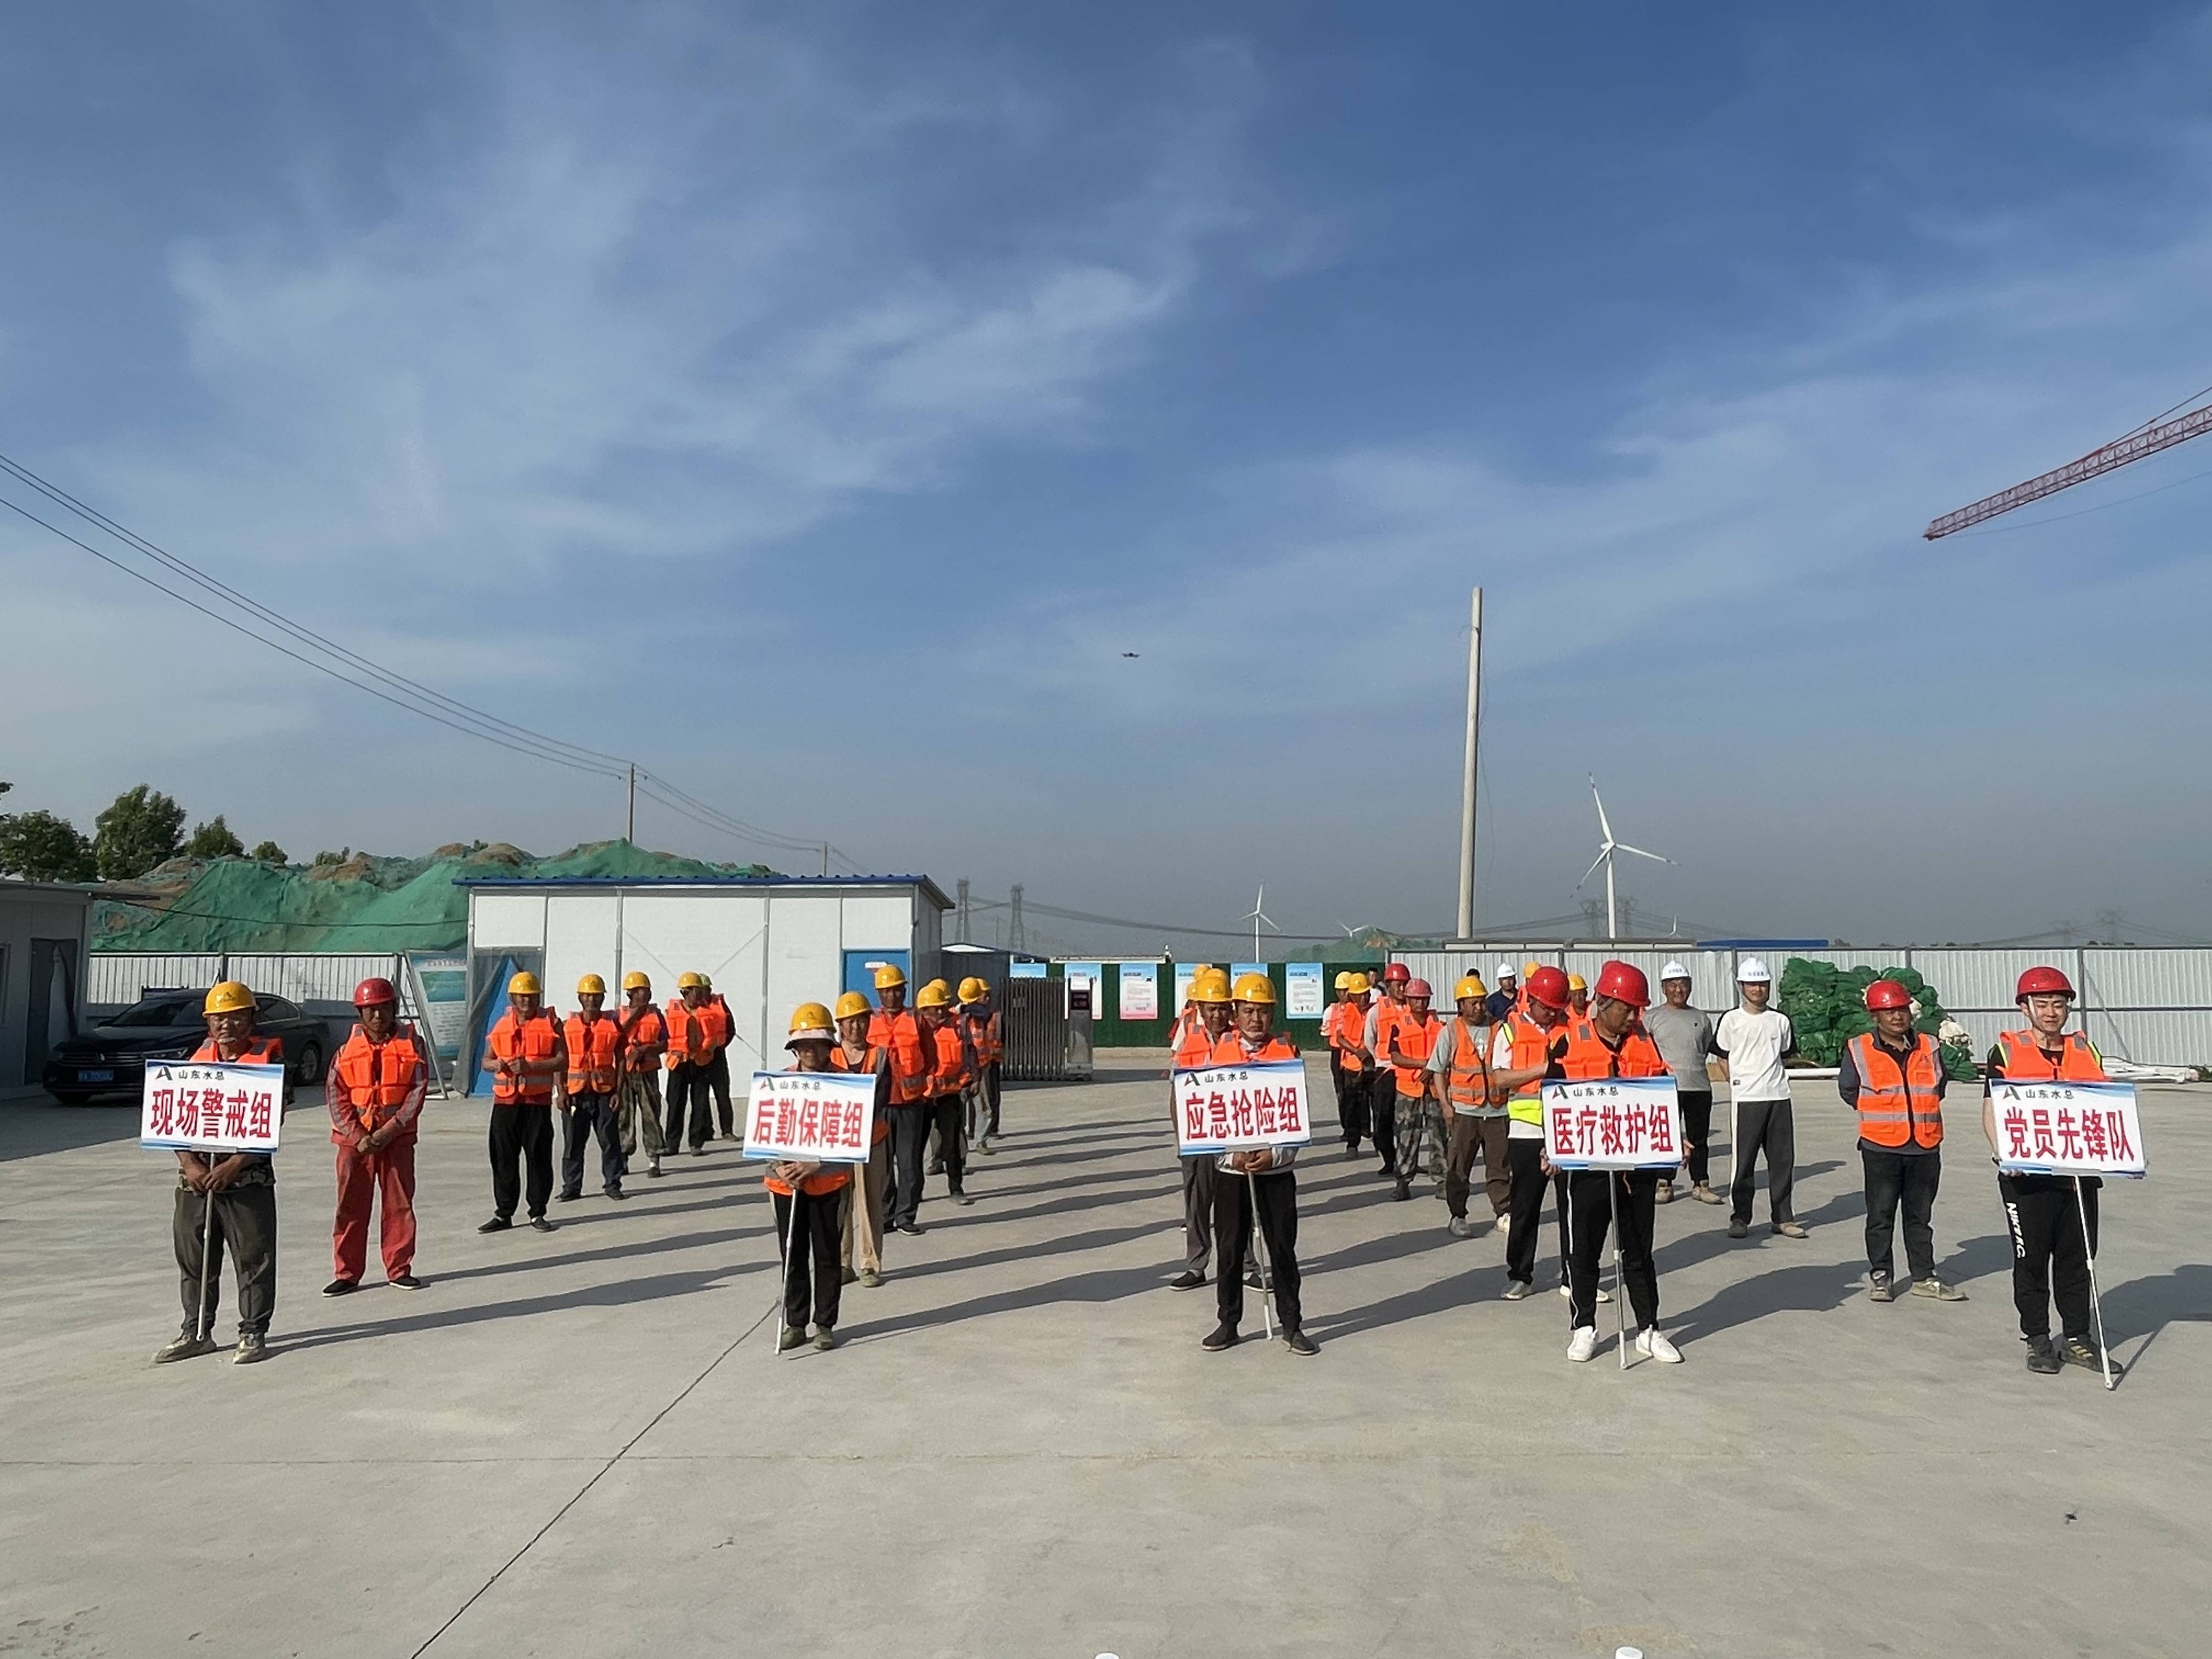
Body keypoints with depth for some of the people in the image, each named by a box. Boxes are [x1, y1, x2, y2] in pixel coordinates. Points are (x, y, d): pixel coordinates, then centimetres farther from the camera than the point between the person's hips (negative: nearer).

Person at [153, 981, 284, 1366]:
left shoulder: (268, 1059, -5)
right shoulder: (197, 1061, 10)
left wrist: (234, 1166, -18)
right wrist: (190, 1164, -8)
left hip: (248, 1178, -5)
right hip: (195, 1178, 5)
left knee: (254, 1259, 0)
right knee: (193, 1259, 13)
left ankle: (253, 1335, 10)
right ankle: (196, 1333, 26)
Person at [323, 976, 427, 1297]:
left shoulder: (412, 1044, -1)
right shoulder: (347, 1049, 2)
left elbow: (418, 1091, -5)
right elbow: (335, 1095, -1)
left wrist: (388, 1131, -13)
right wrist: (358, 1136, -12)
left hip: (397, 1137, 0)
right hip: (354, 1138, 0)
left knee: (400, 1204, 5)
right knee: (351, 1206, 3)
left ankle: (399, 1270, 16)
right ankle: (346, 1274, 12)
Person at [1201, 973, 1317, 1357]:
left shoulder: (1287, 1053, -2)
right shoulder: (1219, 1051, 1)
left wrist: (1276, 1154, -15)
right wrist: (1232, 1153, -11)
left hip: (1276, 1168, -1)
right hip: (1230, 1167, 1)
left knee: (1283, 1248, 4)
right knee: (1229, 1249, 8)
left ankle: (1292, 1326, 16)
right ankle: (1228, 1323, 20)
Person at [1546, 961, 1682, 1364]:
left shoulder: (1647, 1044, 5)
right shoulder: (1569, 1043, -4)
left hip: (1639, 1165, 2)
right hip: (1588, 1164, -2)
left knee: (1639, 1251, 11)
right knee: (1583, 1250, 8)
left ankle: (1649, 1330, 21)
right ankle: (1583, 1328, 20)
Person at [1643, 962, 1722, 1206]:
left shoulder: (1701, 1018, 12)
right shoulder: (1652, 1017, 3)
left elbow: (1709, 1048, 22)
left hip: (1699, 1086, 3)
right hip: (1666, 1087, -3)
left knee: (1699, 1138, 8)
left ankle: (1701, 1185, 17)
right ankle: (1664, 1184, 10)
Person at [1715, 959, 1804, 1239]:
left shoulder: (1781, 1020, 9)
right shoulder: (1731, 1020, 0)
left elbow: (1784, 1055, 20)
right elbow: (1723, 1058, 6)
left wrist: (1768, 1077, 11)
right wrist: (1739, 1083, 2)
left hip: (1779, 1097, 4)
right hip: (1745, 1100, -4)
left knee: (1783, 1160, 6)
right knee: (1742, 1162, -2)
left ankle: (1783, 1218, 17)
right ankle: (1739, 1219, 8)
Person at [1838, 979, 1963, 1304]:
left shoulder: (1929, 1047, 6)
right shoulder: (1858, 1049, -5)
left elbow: (1939, 1088, 18)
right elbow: (1848, 1090, 5)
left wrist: (1921, 1111, 9)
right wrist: (1881, 1113, 6)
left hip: (1926, 1146, 3)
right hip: (1881, 1148, -3)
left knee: (1921, 1216, 12)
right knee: (1881, 1216, 3)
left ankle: (1924, 1278, 20)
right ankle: (1880, 1276, 14)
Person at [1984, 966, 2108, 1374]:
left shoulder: (2086, 1051, 11)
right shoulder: (2006, 1052, -1)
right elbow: (1991, 1111, -3)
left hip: (2080, 1174, 4)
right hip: (2029, 1176, -4)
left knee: (2078, 1258, 10)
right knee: (2031, 1260, 4)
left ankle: (2077, 1338, 22)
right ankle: (2037, 1341, 14)